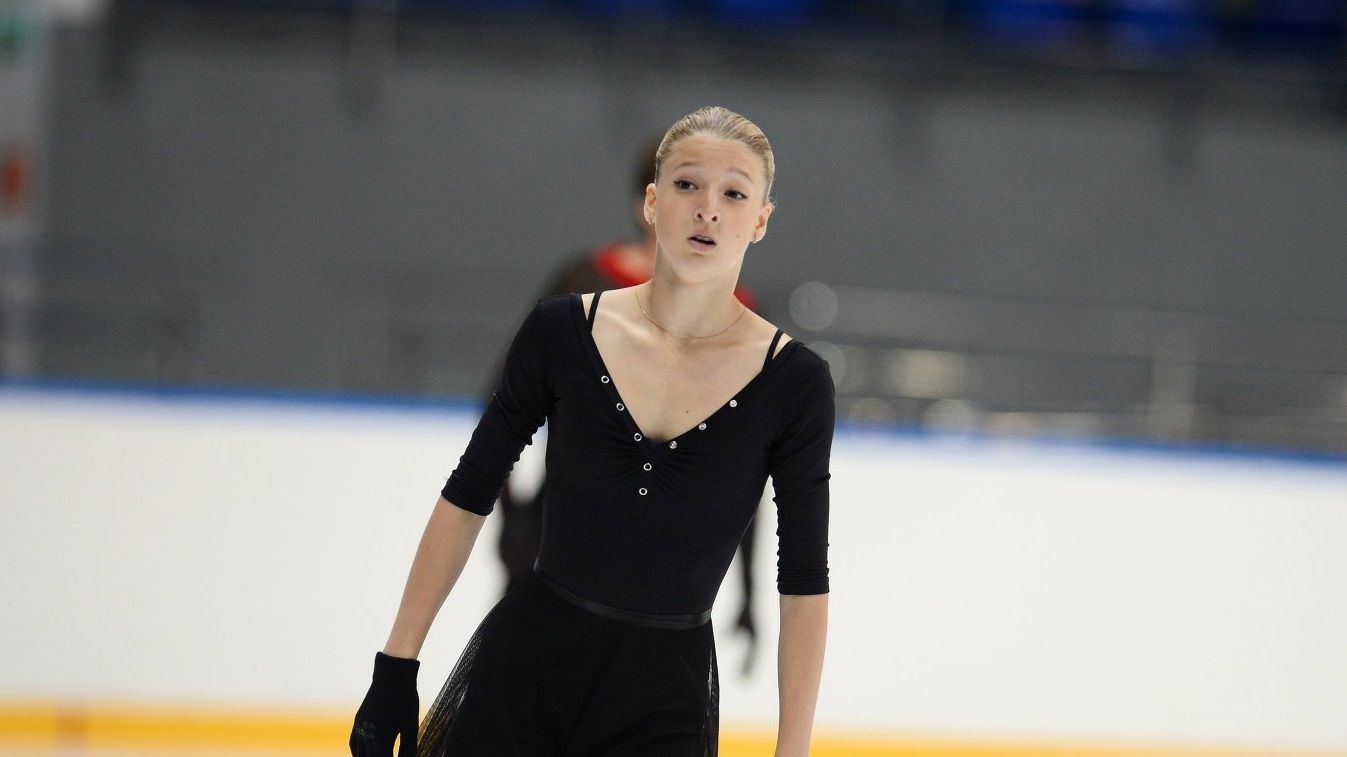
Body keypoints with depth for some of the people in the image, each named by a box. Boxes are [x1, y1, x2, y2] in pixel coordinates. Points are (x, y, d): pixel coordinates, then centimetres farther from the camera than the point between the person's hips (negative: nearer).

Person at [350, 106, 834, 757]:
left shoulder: (793, 381, -7)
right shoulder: (563, 331, -4)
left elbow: (804, 586, -3)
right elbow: (467, 497, 4)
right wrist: (395, 668, 2)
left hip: (663, 703, -1)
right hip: (521, 667, 1)